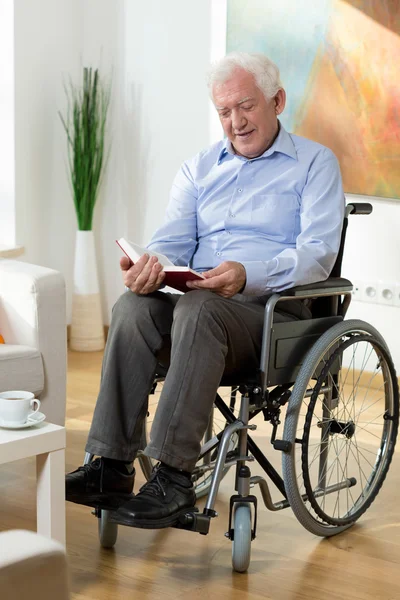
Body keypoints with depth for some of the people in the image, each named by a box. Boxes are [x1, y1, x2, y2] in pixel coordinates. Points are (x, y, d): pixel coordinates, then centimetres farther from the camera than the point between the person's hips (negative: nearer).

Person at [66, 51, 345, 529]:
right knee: (133, 306, -28)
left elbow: (318, 254, -7)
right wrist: (150, 264, -15)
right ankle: (112, 465, -31)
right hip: (198, 297, 5)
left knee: (197, 309, -36)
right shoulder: (199, 168, 22)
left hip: (274, 308, -4)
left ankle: (173, 476, -37)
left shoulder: (315, 164, 6)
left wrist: (249, 274, -25)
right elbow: (174, 239, 11)